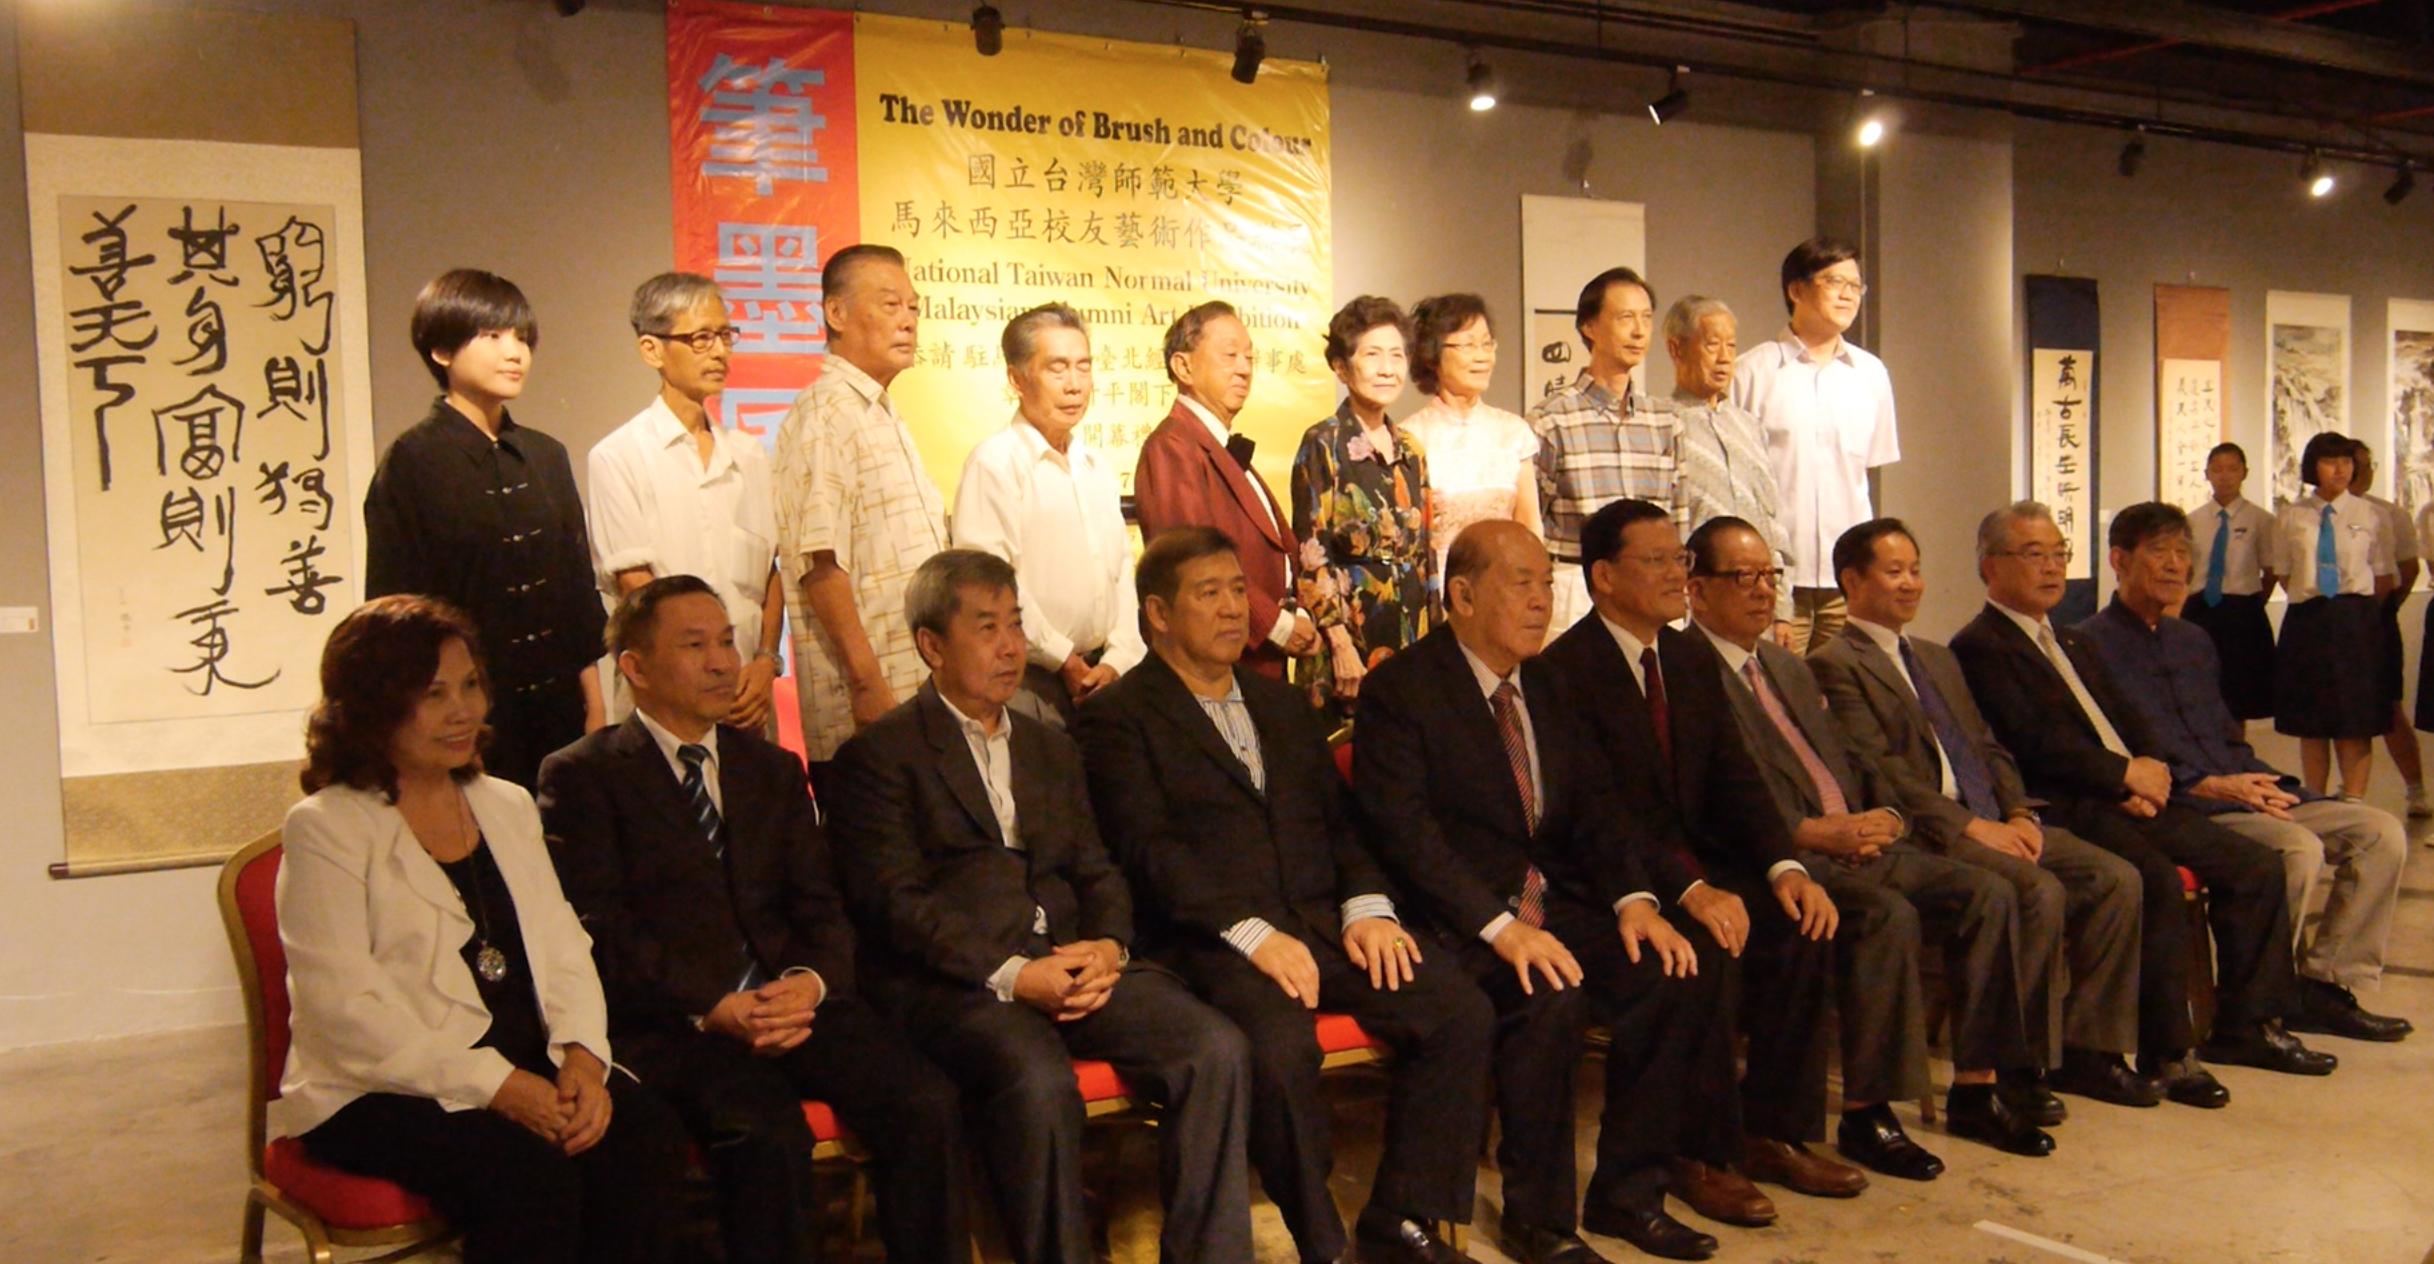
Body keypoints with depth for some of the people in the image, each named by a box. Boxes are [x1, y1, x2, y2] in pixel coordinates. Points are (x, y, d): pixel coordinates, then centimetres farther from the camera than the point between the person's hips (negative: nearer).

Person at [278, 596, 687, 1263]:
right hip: (379, 1090, -5)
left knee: (648, 1135, -23)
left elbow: (565, 951, 11)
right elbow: (346, 1008, -13)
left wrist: (583, 1056, -10)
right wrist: (497, 1086, -21)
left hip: (525, 1063, 5)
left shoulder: (508, 806, 17)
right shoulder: (324, 829, -3)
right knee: (529, 1174, -31)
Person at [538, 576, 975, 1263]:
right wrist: (711, 1005, -18)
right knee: (766, 1133, -32)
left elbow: (821, 904, 13)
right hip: (670, 1020, -4)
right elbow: (598, 927, -6)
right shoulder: (580, 776, 6)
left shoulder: (775, 769, 22)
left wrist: (812, 981, -9)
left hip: (791, 999, 4)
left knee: (927, 1102, -20)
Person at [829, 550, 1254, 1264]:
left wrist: (1109, 947, -4)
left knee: (1216, 1048, -18)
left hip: (1069, 964, 6)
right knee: (1039, 1080, -35)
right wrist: (1012, 974, -18)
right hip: (952, 983, -5)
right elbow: (895, 901, -7)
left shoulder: (1052, 749, 25)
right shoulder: (879, 755, 4)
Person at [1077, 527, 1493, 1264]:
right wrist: (1252, 933, -20)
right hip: (1210, 941, -6)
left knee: (1461, 1012, -15)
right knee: (1280, 1045, -34)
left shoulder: (1283, 705, 24)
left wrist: (1366, 906, -1)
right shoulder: (1119, 718, 2)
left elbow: (1339, 820, 19)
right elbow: (1151, 850, -10)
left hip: (1320, 924, 6)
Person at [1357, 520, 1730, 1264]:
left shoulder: (1544, 685, 14)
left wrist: (1633, 898, -6)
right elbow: (1405, 831, -17)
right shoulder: (1399, 690, -8)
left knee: (1678, 975, -13)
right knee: (1551, 999, -31)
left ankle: (1627, 1192, 2)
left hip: (1554, 906, 7)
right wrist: (1501, 926, -27)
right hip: (1456, 918, -7)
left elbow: (1593, 805, 12)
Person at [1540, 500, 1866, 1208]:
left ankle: (1772, 1132, -2)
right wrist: (1689, 889, -31)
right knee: (1711, 945, -31)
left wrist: (1785, 866, -10)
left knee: (1802, 924, -15)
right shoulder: (1566, 670, -14)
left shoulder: (1692, 659, 12)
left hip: (1700, 862, 7)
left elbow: (1735, 778, 7)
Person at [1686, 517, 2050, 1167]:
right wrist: (1815, 832, -20)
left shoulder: (1789, 667, 25)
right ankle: (1865, 1113, -18)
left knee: (1987, 893, -6)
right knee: (1887, 913, -31)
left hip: (1857, 840, 9)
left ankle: (1974, 1090, 3)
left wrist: (1885, 815, 4)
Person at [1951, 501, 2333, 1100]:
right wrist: (2126, 774, -10)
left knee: (2257, 865, 0)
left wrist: (2149, 774, -1)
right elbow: (2033, 744, -16)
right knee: (2157, 880, -30)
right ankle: (2168, 1053, -19)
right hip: (2066, 809, -9)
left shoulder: (2073, 644, 26)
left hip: (2129, 801, 9)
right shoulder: (1979, 647, -6)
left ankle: (2245, 1025, 10)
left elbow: (2131, 726, 21)